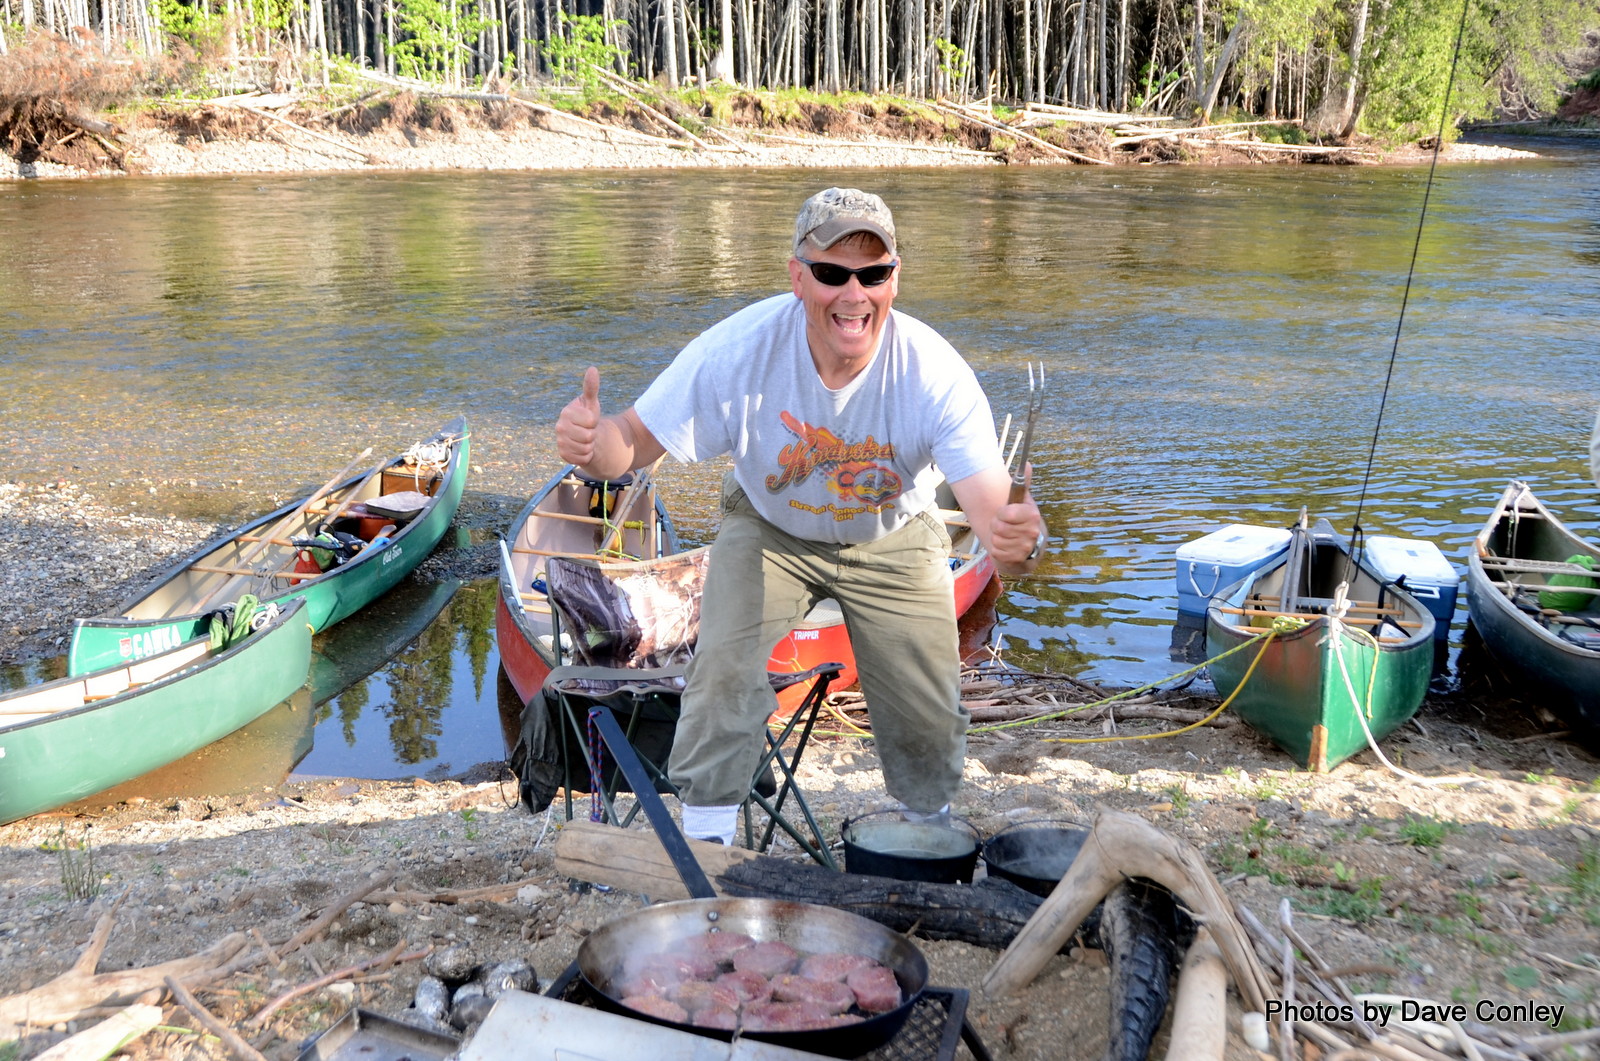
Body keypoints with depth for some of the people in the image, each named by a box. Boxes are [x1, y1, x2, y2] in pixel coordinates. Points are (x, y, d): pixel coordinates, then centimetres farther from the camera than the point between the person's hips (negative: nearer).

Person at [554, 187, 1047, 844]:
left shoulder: (936, 374, -33)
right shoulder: (739, 349, -32)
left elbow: (994, 511, -38)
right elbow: (635, 440, -27)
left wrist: (1018, 539, -64)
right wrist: (589, 443, -52)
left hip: (893, 541, 1)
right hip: (768, 529, 0)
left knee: (929, 710, 1)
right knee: (723, 672, -20)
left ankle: (930, 831, 35)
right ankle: (706, 847, 2)